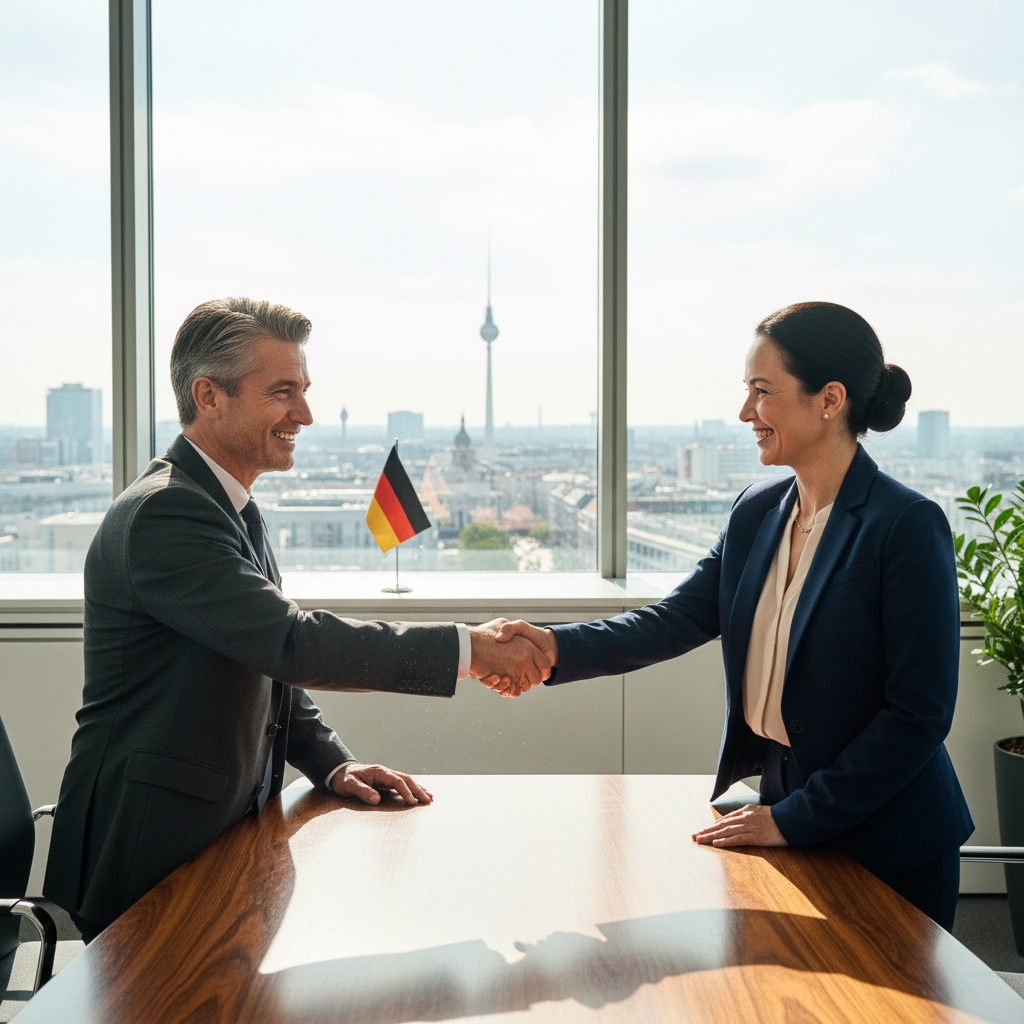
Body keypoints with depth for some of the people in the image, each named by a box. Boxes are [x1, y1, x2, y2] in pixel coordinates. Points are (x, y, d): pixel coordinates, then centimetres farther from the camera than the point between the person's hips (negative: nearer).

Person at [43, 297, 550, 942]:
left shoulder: (231, 510, 14)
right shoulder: (165, 513, -20)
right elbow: (292, 642, -29)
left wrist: (333, 764, 3)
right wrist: (469, 648, -26)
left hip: (221, 831, 9)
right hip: (154, 858, -9)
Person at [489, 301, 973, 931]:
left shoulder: (909, 526, -17)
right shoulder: (757, 513, 4)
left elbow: (921, 711, -18)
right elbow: (680, 618, -2)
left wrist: (797, 817, -17)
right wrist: (561, 648, -19)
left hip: (887, 844, -6)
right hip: (781, 808, 6)